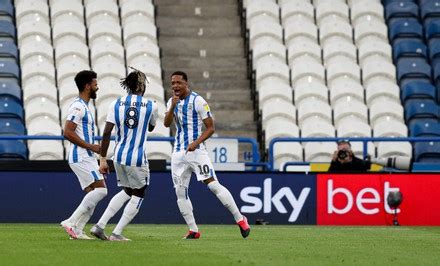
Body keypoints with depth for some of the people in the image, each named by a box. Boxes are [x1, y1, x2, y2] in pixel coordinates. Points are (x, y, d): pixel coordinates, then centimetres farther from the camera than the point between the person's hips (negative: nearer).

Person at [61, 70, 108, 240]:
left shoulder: (83, 106, 19)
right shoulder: (78, 106, -12)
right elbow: (68, 133, -21)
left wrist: (92, 148, 20)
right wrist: (91, 146, -18)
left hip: (85, 158, 10)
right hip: (81, 157, -10)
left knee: (93, 194, 6)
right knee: (100, 189, -16)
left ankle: (77, 231, 2)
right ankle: (71, 222, -16)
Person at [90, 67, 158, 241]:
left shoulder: (116, 104, 0)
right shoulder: (151, 106, -4)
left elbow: (107, 133, -4)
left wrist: (103, 159, 1)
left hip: (119, 156, 4)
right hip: (138, 159, -4)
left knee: (126, 192, 24)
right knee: (137, 196, 13)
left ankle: (99, 226, 14)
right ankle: (116, 233, 7)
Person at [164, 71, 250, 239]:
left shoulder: (198, 101, -7)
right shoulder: (172, 102, 11)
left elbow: (210, 128, -7)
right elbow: (166, 124, -3)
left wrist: (196, 142, -21)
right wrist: (173, 106, -17)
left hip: (196, 150, -6)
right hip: (179, 152, 6)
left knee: (213, 185, -14)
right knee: (180, 191, 1)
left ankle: (240, 219, -7)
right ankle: (193, 230, 8)